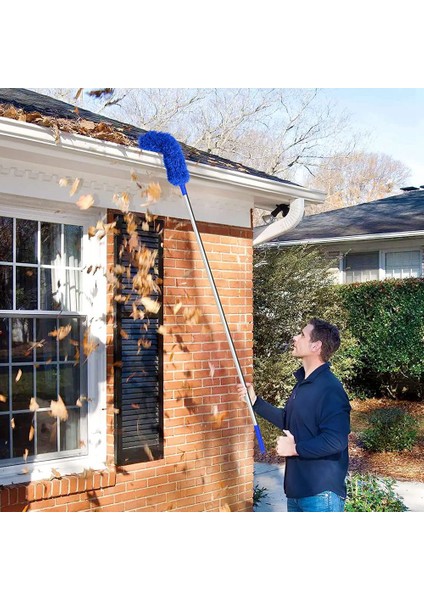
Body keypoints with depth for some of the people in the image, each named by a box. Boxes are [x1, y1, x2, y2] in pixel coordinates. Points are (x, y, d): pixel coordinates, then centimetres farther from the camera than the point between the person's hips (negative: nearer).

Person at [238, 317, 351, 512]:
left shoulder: (330, 389, -22)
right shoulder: (303, 382, 11)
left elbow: (335, 441, -29)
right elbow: (288, 421, 21)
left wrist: (295, 448, -19)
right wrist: (255, 400, 14)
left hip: (322, 494, -10)